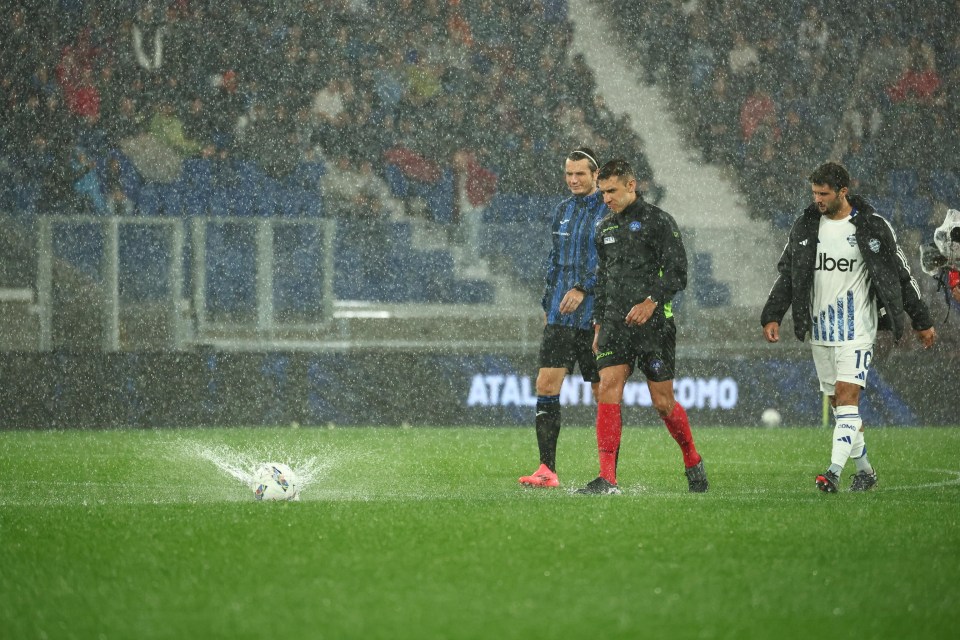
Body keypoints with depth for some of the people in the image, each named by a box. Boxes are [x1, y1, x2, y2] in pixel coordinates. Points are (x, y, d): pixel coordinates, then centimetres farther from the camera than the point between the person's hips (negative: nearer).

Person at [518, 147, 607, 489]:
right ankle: (547, 470, -3)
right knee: (546, 385, -5)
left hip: (596, 316, -6)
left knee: (604, 394, -1)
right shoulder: (563, 209, 15)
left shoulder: (610, 210, -5)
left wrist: (584, 289, -22)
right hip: (560, 316, 6)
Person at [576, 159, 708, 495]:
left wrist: (652, 301, -21)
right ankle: (607, 478, -15)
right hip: (615, 322, 5)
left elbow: (677, 272, -9)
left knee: (662, 402, 0)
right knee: (608, 390, -12)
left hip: (653, 322, -5)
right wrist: (598, 323, 18)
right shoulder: (605, 228, 16)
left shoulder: (658, 221, -4)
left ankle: (693, 461, 25)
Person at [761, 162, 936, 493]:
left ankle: (834, 472, -23)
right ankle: (865, 469, 21)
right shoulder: (805, 225, 5)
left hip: (857, 326, -5)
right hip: (820, 328, 5)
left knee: (847, 395, -16)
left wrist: (922, 322, 5)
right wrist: (772, 316, 0)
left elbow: (901, 276, 2)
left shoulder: (873, 226, -5)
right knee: (838, 402, 8)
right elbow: (786, 274, 11)